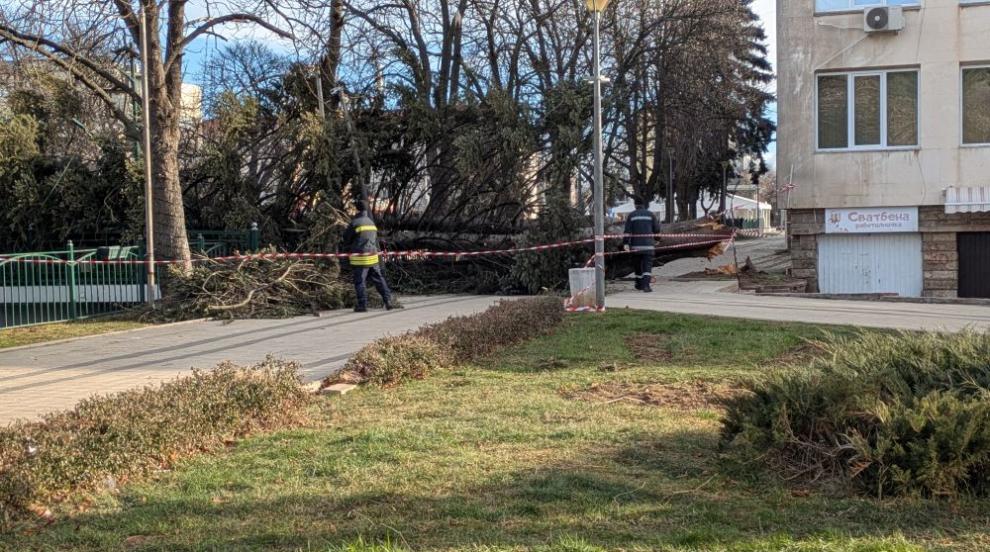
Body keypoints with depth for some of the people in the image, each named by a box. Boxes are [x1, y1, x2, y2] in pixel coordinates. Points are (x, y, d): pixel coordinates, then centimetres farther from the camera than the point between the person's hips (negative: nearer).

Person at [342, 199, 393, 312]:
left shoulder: (355, 222, -10)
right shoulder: (371, 222, 11)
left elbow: (346, 238, -2)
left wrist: (351, 246, 19)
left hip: (359, 257, -6)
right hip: (373, 256, 6)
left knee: (360, 282, 1)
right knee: (378, 279, 13)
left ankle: (362, 305, 1)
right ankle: (388, 300, 11)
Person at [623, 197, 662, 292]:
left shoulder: (631, 215, 4)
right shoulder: (651, 214, 1)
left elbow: (627, 231, -5)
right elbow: (657, 230, 3)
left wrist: (626, 243, -8)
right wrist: (658, 222, 24)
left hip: (636, 245, 2)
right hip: (648, 245, -2)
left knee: (638, 264, 17)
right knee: (647, 265, -5)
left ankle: (639, 284, 26)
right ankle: (646, 285, -21)